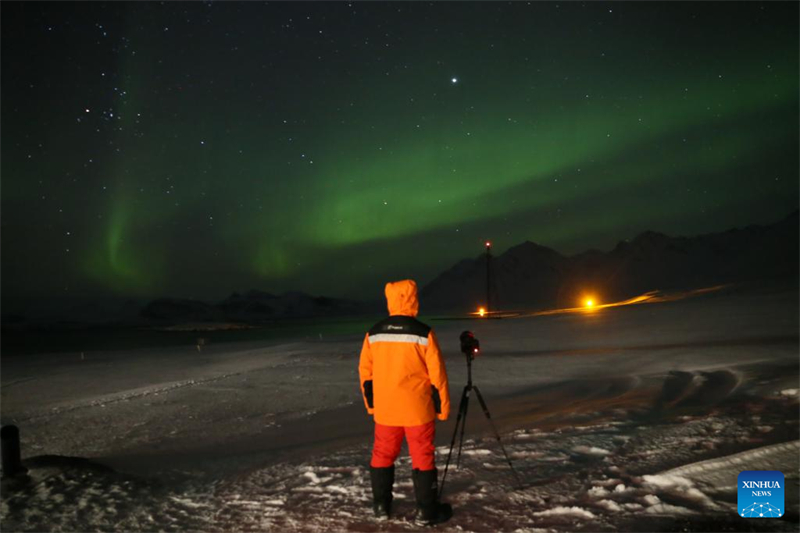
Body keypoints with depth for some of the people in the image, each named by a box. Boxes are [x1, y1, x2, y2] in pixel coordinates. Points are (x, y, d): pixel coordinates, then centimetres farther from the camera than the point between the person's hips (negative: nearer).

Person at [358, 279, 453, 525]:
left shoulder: (374, 333, -2)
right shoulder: (423, 333, -13)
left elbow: (366, 371, 6)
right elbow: (437, 373, -9)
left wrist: (371, 403, 18)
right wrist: (442, 407, 1)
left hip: (384, 409, 3)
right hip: (417, 409, -3)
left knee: (383, 455, 17)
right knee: (422, 457, 7)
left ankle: (381, 505, 26)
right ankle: (426, 511, 13)